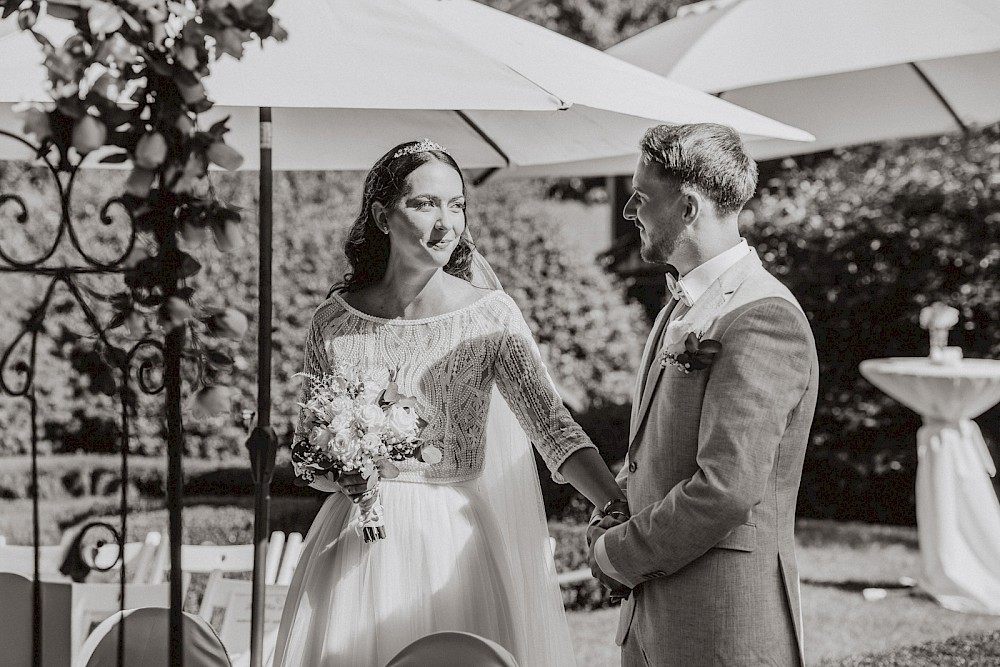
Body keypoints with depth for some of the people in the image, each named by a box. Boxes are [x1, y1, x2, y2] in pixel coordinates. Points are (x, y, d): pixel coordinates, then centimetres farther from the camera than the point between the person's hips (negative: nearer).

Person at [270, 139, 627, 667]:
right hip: (361, 541, 1)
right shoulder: (333, 322, -1)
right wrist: (337, 477, -14)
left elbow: (551, 424, -15)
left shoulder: (490, 315, -5)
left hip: (457, 542, -1)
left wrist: (618, 506, -29)